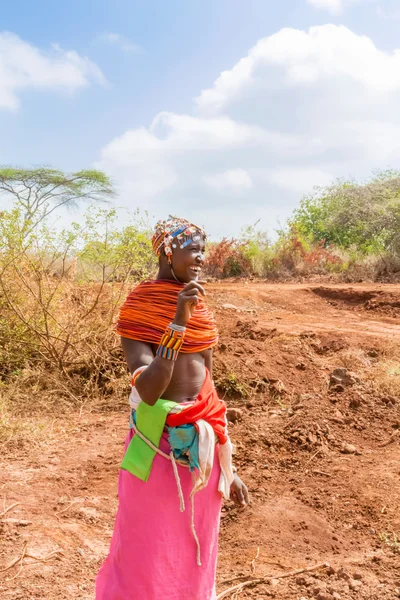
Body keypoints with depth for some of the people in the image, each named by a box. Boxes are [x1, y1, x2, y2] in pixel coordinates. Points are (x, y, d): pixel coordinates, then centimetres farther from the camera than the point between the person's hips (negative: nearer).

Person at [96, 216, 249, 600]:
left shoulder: (199, 305, 6)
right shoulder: (138, 311, -12)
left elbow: (207, 384, 11)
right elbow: (147, 390, -25)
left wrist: (227, 466, 13)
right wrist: (178, 322, -32)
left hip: (201, 441, 6)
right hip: (160, 442, -5)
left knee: (195, 552, 16)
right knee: (149, 554, 7)